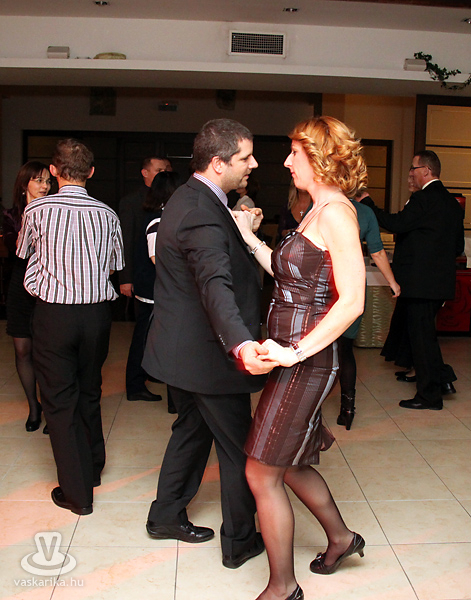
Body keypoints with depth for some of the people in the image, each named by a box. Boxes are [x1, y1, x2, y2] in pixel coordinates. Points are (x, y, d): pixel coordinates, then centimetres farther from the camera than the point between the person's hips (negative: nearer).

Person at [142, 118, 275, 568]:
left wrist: (241, 230, 10)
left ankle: (166, 515, 41)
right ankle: (239, 542, 25)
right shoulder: (203, 213, -26)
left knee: (192, 428, 25)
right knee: (237, 448, 7)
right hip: (206, 353, -10)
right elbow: (216, 285, -44)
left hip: (181, 347, 10)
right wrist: (241, 344, -56)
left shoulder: (188, 198, 7)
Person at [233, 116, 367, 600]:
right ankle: (340, 537, 43)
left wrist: (296, 352, -26)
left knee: (262, 473, -1)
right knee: (289, 464, 21)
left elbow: (352, 301, -23)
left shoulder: (336, 213, -16)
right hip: (292, 356, 10)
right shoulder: (318, 213, 14)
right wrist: (250, 238, 14)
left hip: (307, 361, -10)